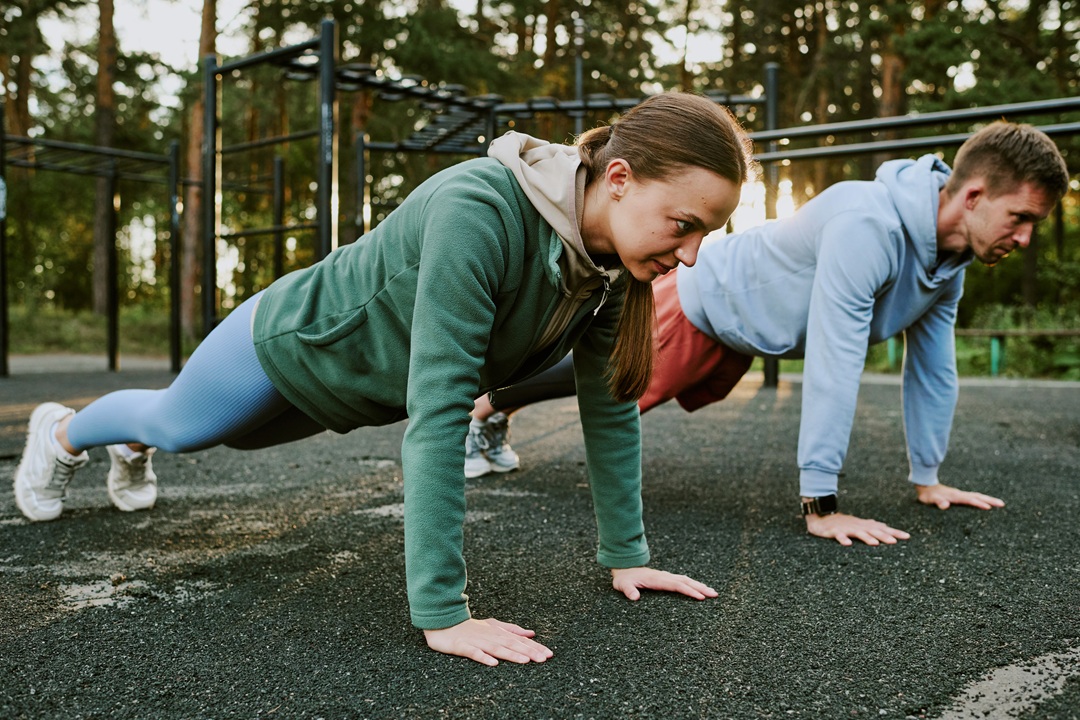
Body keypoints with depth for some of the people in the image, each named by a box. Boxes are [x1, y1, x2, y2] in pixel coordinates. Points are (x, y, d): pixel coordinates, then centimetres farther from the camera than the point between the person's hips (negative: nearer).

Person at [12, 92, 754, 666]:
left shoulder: (613, 254, -22)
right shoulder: (478, 212, -44)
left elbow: (609, 405, -13)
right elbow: (437, 410, -46)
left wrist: (627, 555, -12)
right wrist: (440, 613, -45)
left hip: (368, 379, 7)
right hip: (296, 339, -6)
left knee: (240, 436, 34)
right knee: (178, 425, 24)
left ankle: (132, 450, 68)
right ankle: (62, 430, 59)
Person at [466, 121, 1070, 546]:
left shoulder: (952, 254, -9)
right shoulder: (868, 226, -39)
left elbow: (933, 368, 0)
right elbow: (834, 366, -41)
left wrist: (929, 479, 3)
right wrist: (821, 506, -38)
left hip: (742, 340, 9)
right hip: (700, 303, -9)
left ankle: (503, 415, 46)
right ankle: (488, 405, 35)